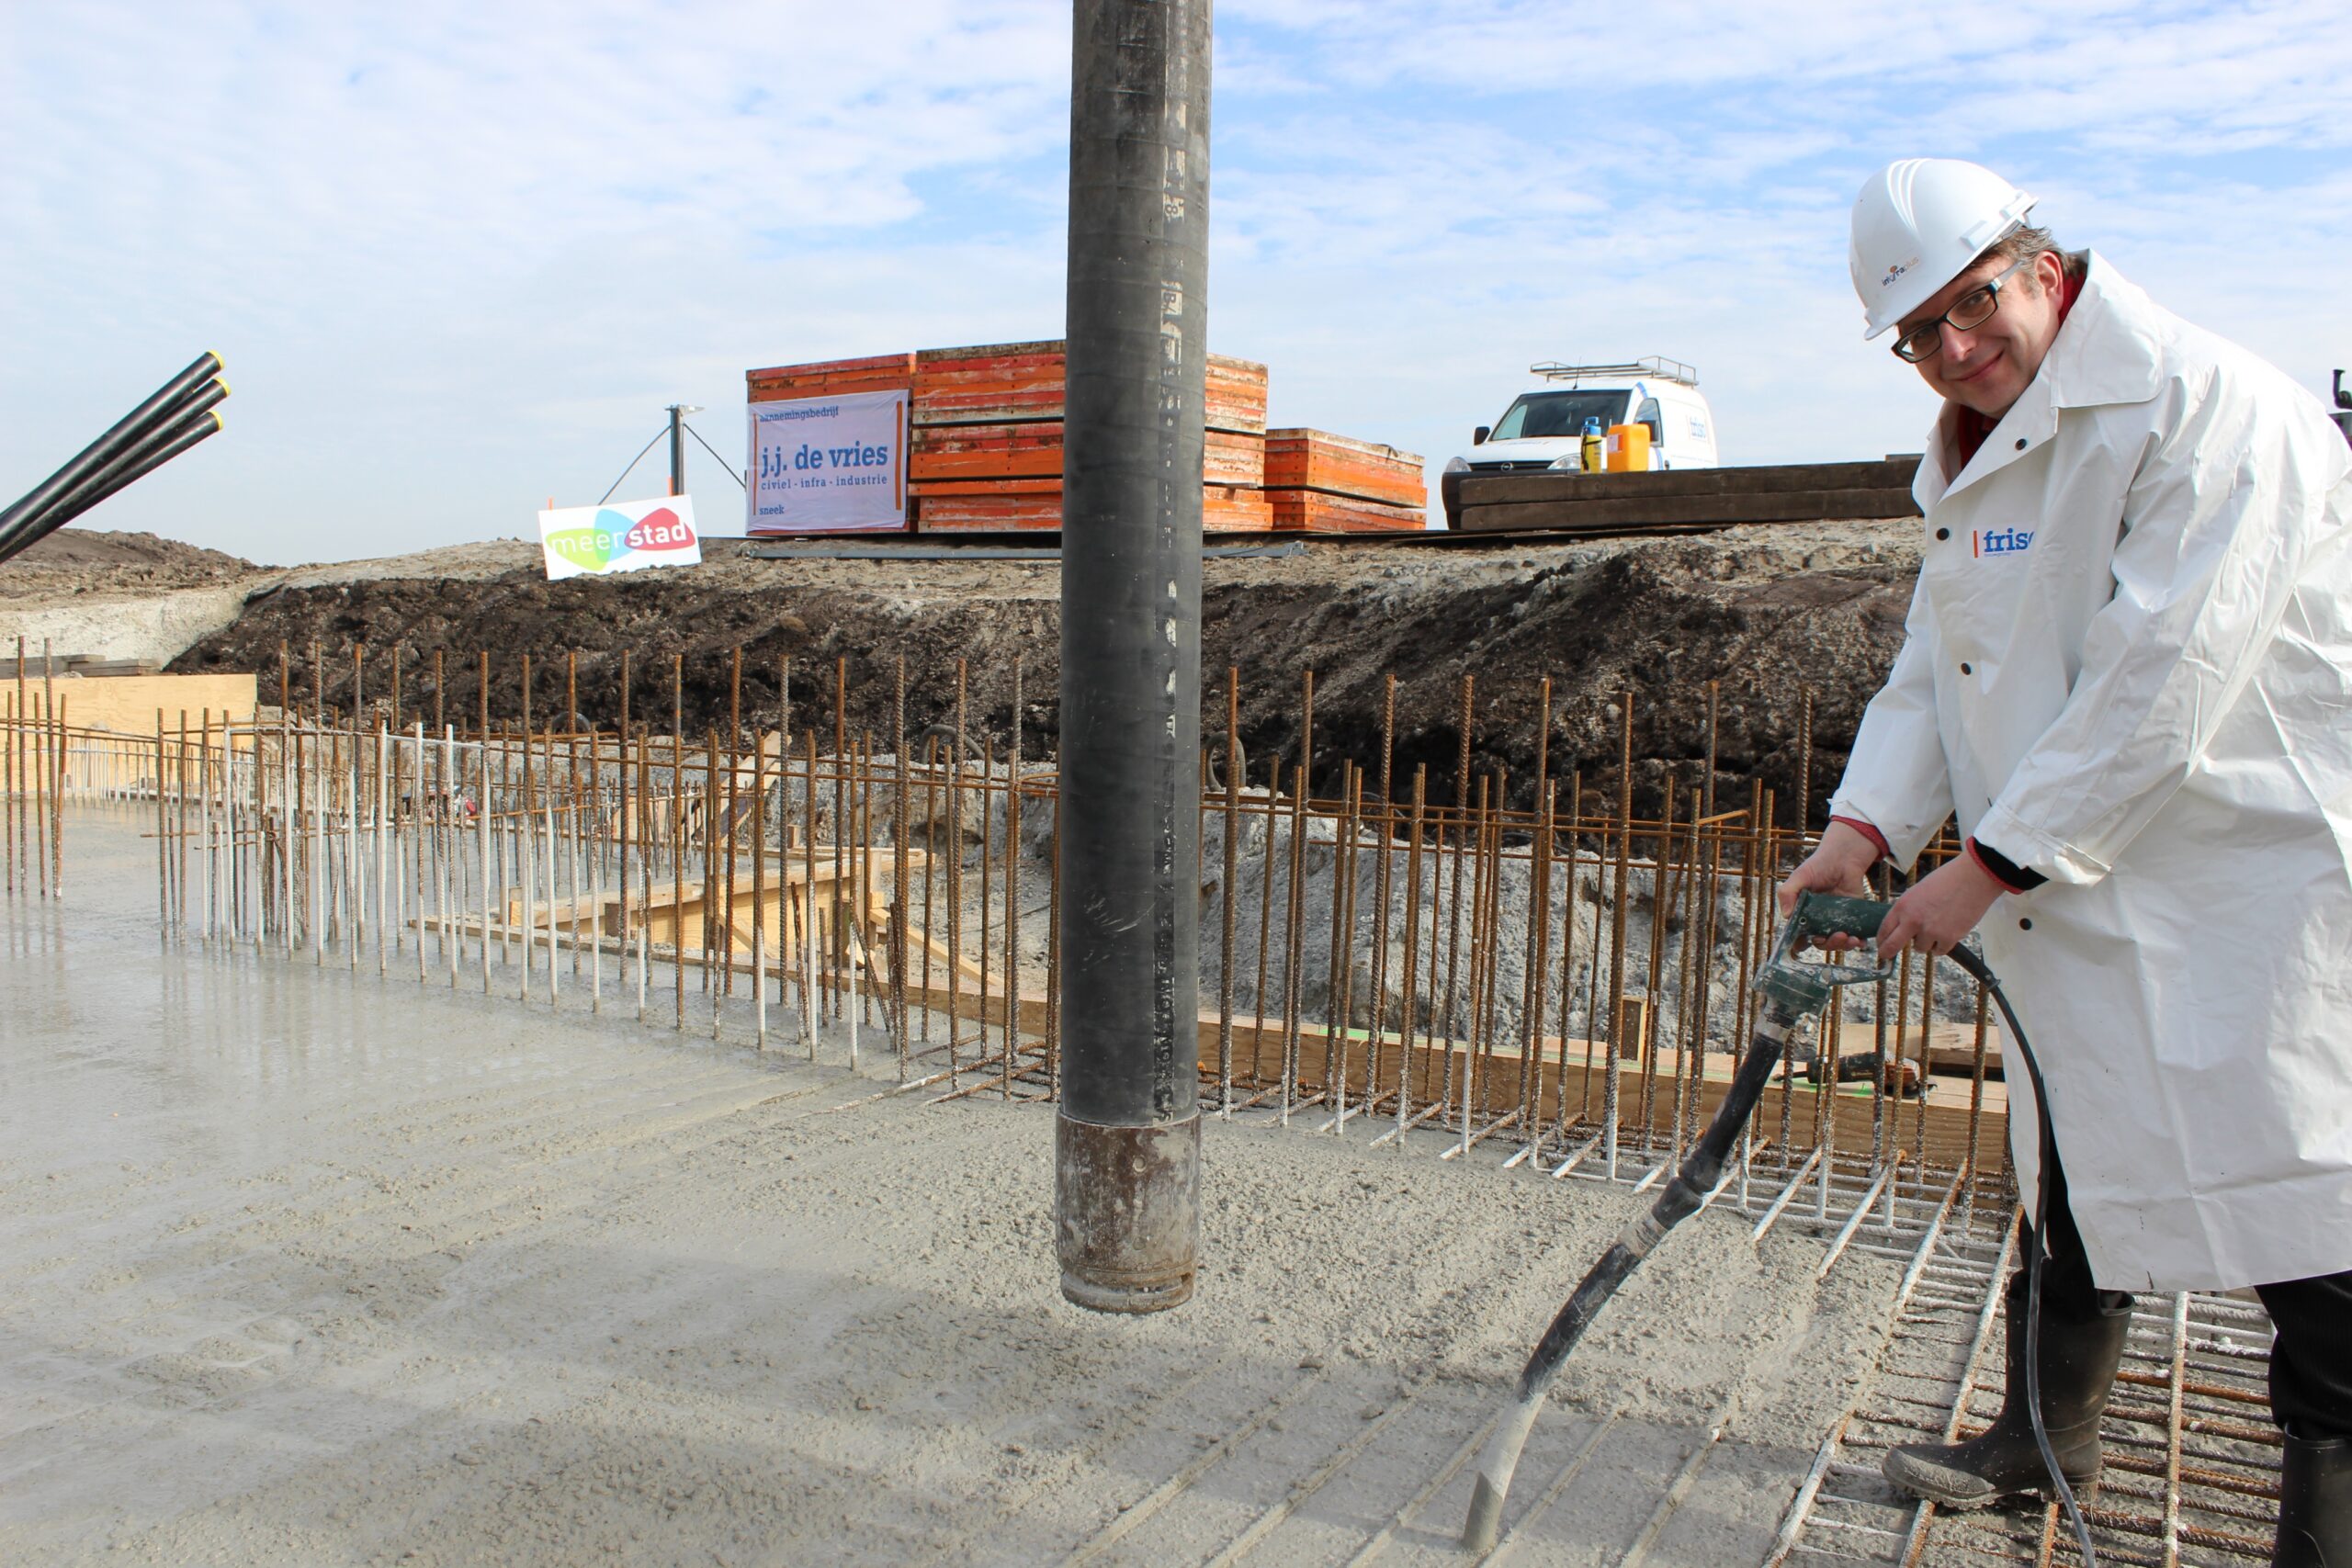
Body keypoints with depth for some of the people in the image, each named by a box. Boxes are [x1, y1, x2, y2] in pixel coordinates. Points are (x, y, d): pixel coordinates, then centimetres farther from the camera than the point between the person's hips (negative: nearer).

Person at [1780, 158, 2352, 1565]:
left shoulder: (2209, 409, -17)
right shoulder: (1970, 461, 11)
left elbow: (2160, 684, -24)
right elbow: (1932, 670, 9)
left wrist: (1989, 866, -21)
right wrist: (1865, 828, -8)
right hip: (2075, 894, 8)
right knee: (2078, 1154, 19)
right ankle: (2052, 1433, 36)